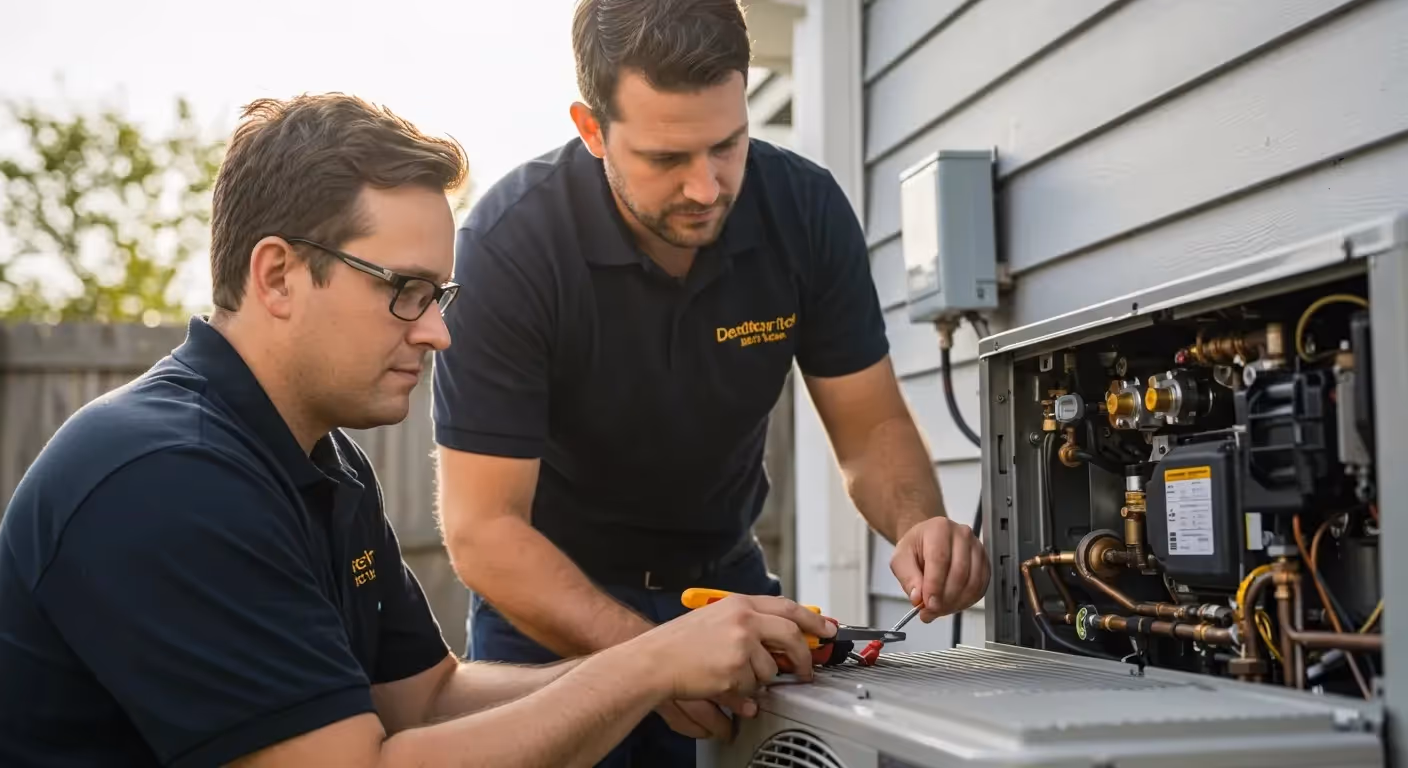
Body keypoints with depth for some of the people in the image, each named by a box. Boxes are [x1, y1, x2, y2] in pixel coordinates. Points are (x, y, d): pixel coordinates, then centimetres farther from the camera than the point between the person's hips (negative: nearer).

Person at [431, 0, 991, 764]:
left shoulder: (806, 210, -15)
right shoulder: (509, 245, -26)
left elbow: (871, 428, -7)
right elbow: (482, 529, -27)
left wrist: (918, 525, -29)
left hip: (723, 582, 4)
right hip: (552, 601, -3)